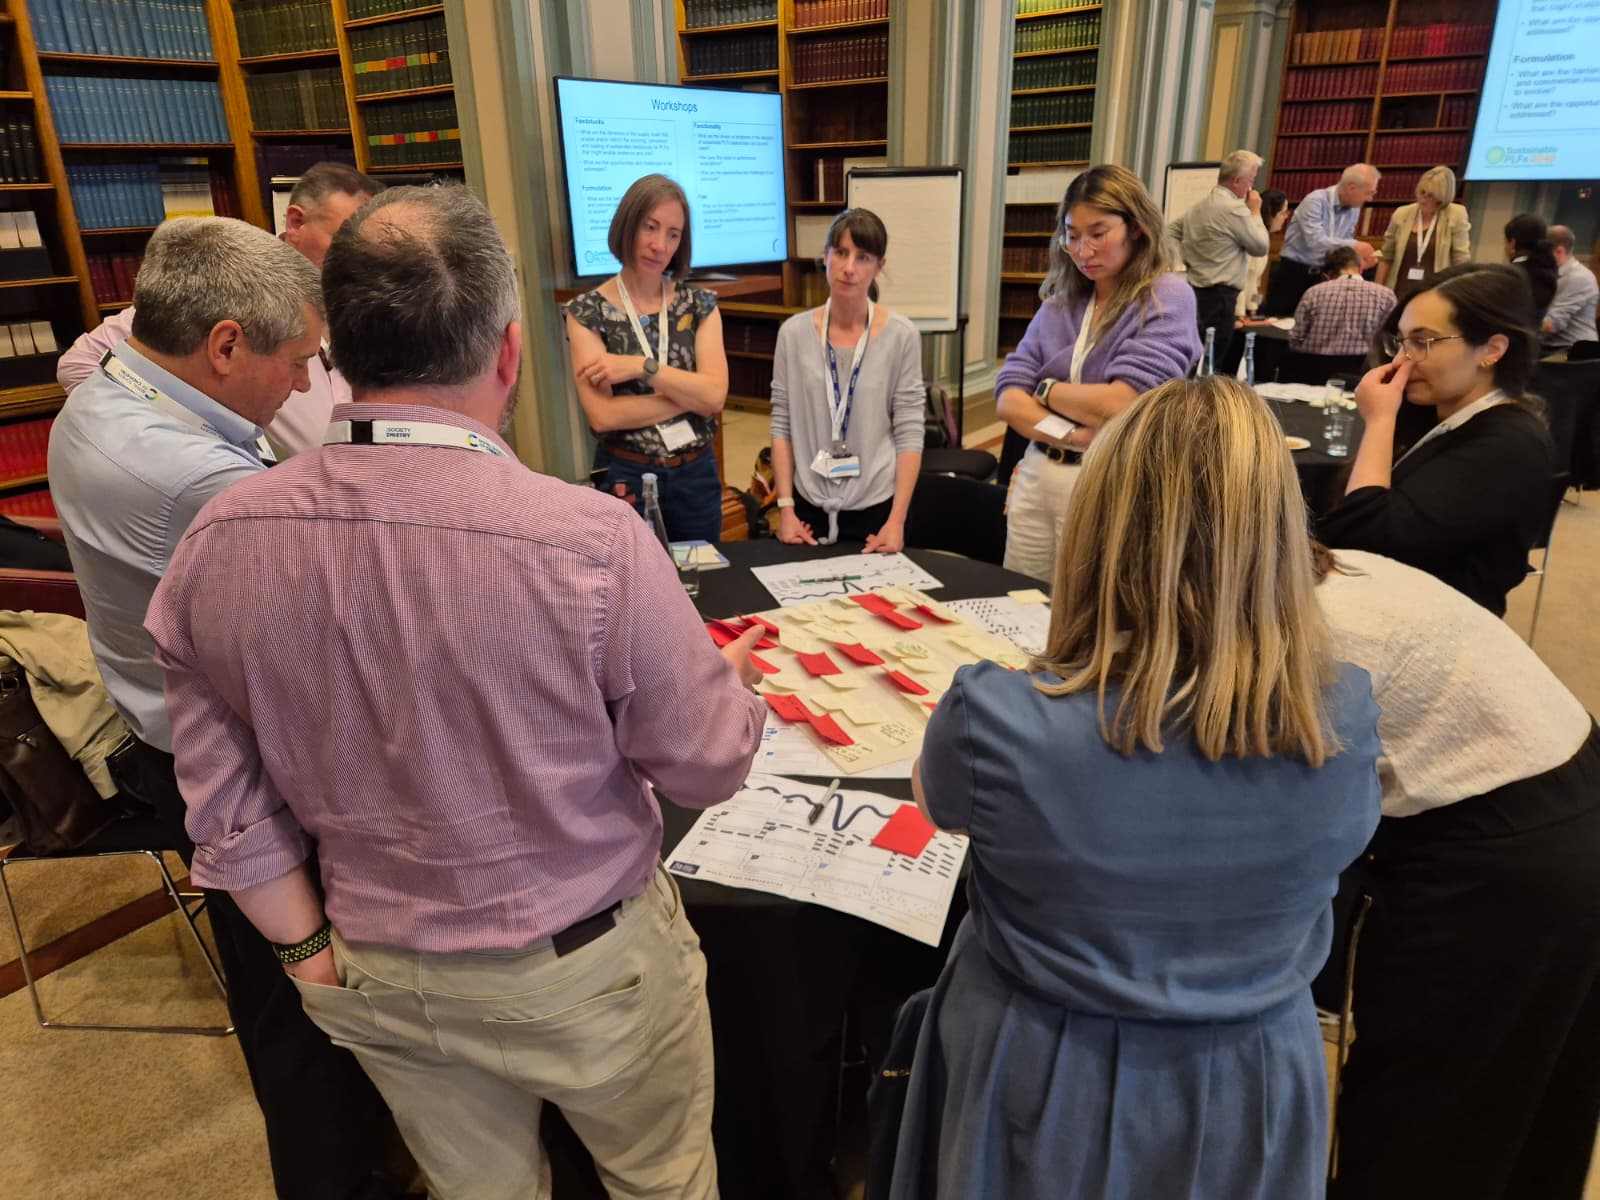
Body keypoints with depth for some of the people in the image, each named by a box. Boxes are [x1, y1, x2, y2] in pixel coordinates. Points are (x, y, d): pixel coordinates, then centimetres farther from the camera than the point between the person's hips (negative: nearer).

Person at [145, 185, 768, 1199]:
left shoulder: (216, 544, -14)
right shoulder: (593, 540, -30)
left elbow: (224, 797, -3)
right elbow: (708, 768, -16)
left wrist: (307, 949, 10)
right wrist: (735, 680, 4)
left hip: (378, 977, 5)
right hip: (584, 970, -4)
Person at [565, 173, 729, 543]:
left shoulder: (699, 304, 2)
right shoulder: (588, 312, -6)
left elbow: (715, 396, -11)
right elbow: (602, 415, -17)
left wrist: (642, 366, -19)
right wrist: (690, 395, -13)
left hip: (696, 474, 3)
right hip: (624, 477, -3)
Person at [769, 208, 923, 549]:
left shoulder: (901, 335, -7)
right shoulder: (794, 332, -2)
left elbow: (909, 433, -7)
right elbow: (782, 425, 0)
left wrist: (897, 520, -12)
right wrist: (785, 508, -5)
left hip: (877, 507, -1)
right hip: (809, 507, 2)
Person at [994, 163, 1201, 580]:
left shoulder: (1167, 298, -8)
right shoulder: (1060, 302, 7)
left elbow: (1119, 405, -19)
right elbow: (1008, 398, 0)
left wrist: (1045, 388, -4)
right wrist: (1072, 436, -16)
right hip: (1036, 480, 5)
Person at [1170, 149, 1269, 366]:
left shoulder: (1202, 204, 13)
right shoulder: (1235, 209, -14)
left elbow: (1172, 232, 22)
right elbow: (1261, 247, -6)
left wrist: (1190, 259, 19)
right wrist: (1255, 212, 5)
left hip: (1198, 289, 10)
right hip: (1219, 295, -10)